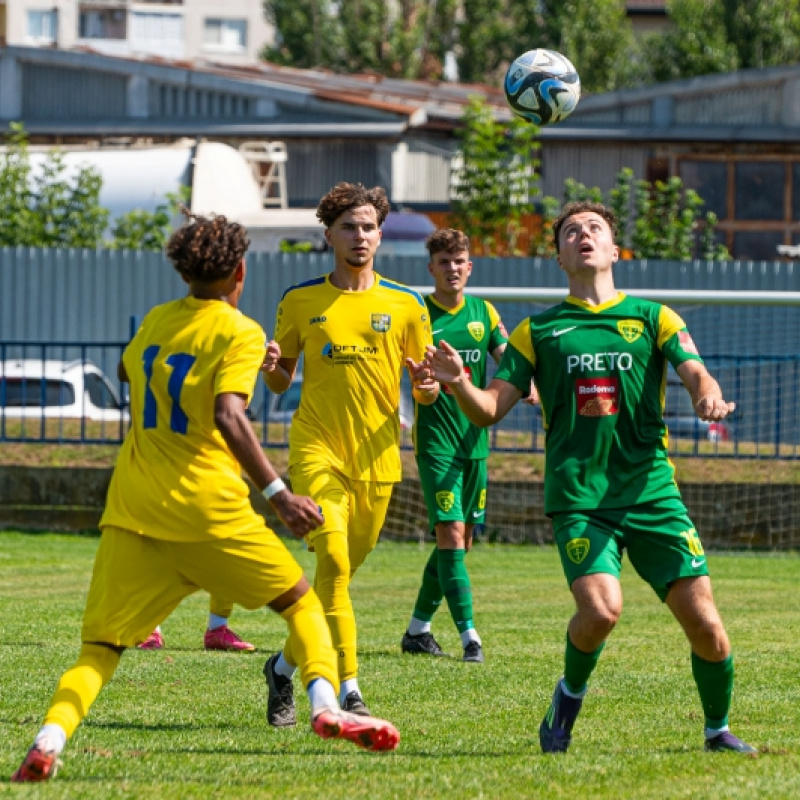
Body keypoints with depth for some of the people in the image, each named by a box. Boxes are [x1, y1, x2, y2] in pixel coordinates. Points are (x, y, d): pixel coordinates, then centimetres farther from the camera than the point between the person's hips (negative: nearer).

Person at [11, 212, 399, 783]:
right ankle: (326, 705, -8)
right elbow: (227, 416, -18)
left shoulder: (156, 321, 14)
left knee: (100, 648, 2)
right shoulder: (239, 332, -4)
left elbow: (127, 370, 36)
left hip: (130, 511, 4)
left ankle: (50, 740, -23)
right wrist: (278, 495, -20)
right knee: (302, 602, 13)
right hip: (208, 510, -4)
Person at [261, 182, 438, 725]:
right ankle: (348, 688, -17)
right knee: (333, 557, -21)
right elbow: (281, 381, 13)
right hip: (317, 450, -2)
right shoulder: (300, 302, 5)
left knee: (341, 571, 8)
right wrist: (271, 368, -10)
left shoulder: (405, 305, 6)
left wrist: (429, 385, -14)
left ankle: (286, 664, 31)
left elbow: (425, 390, 10)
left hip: (376, 459, 2)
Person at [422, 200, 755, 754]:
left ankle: (719, 729, 18)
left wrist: (708, 396, -25)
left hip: (652, 492, 1)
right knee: (601, 608, -25)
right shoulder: (539, 330, 12)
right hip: (579, 496, -1)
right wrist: (459, 384, -14)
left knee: (702, 618, -8)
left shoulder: (653, 317, 12)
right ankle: (570, 695, 7)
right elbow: (490, 410, 8)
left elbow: (696, 374, -1)